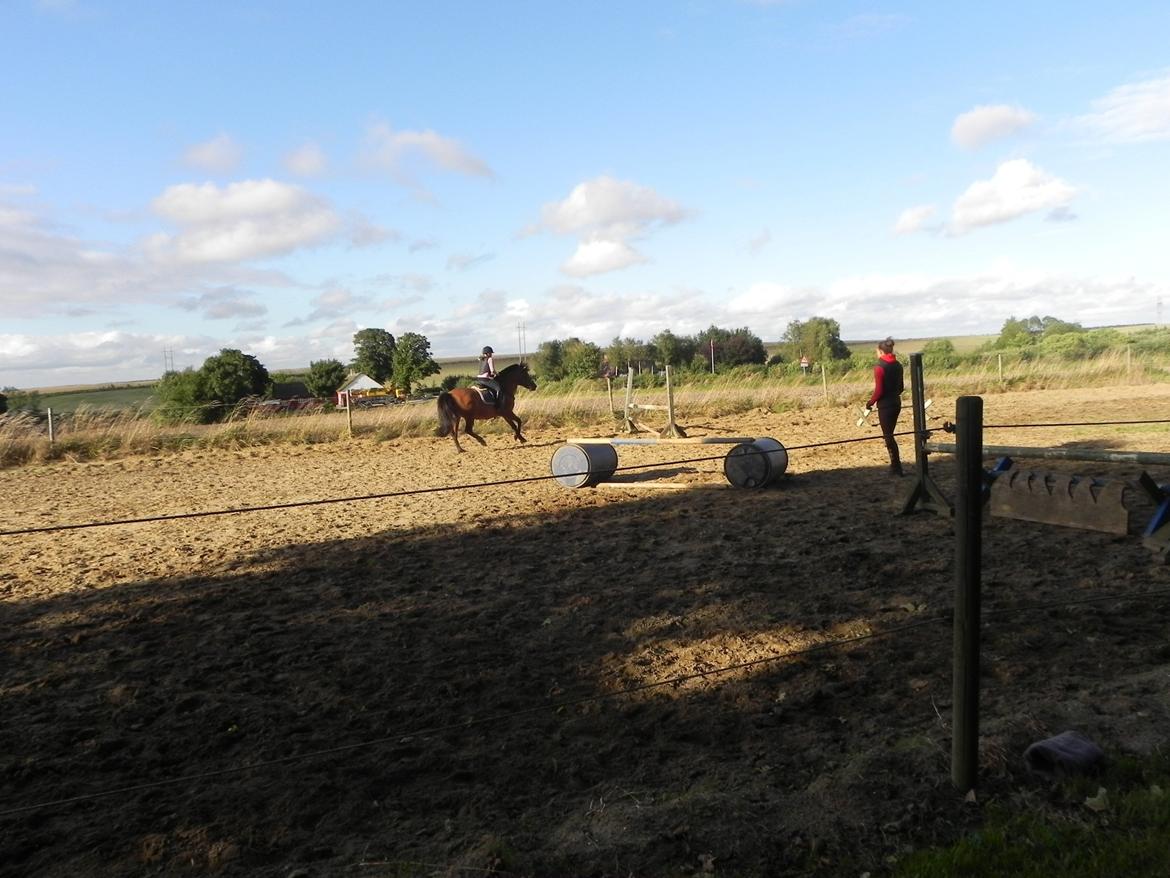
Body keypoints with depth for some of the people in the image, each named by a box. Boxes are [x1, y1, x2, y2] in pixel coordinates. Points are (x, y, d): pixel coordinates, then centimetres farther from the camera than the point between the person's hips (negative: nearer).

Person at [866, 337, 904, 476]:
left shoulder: (879, 366, -15)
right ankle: (895, 464, 22)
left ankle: (897, 467, 1)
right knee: (889, 434, 18)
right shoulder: (897, 365, 8)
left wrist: (870, 402, -4)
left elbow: (879, 390, -17)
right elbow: (900, 387, 12)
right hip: (896, 403, 8)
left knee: (888, 436, 0)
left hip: (885, 405, -8)